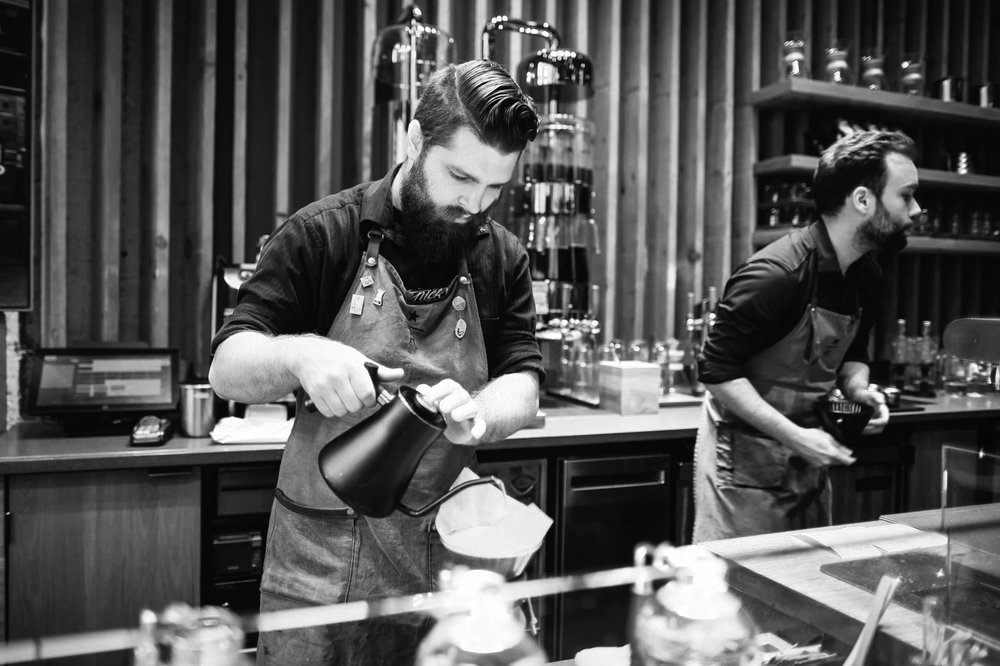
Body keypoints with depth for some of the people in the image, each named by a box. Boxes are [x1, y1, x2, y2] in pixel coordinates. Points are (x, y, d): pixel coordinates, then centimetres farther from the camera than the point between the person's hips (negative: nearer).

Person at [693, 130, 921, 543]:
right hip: (746, 462, -8)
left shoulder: (866, 276, 4)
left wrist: (858, 387, -4)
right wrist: (795, 436, -23)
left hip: (811, 457, 8)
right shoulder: (774, 275, -24)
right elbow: (717, 370, -21)